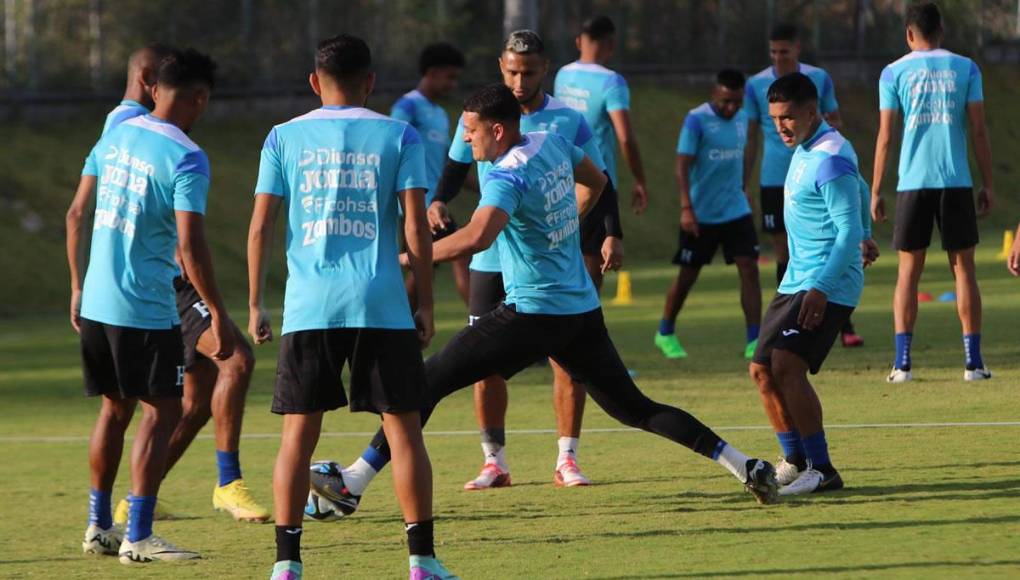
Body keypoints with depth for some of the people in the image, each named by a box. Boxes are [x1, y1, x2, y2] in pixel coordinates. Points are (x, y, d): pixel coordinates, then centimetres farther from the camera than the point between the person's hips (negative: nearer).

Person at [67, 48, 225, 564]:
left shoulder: (114, 135, 8)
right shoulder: (185, 158, -13)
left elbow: (76, 214, 12)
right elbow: (190, 245, -19)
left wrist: (77, 285, 22)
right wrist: (218, 316, -13)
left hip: (95, 303, 7)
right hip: (146, 309, -7)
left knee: (115, 408, 19)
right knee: (162, 411, 0)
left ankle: (99, 525, 25)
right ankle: (137, 538, -3)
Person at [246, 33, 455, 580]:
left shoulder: (284, 138, 7)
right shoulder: (398, 136, 4)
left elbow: (260, 226, 4)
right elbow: (415, 227, -2)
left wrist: (256, 305, 10)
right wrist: (425, 304, 4)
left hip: (308, 308, 1)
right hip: (382, 307, -1)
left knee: (298, 433, 5)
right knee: (403, 426, 6)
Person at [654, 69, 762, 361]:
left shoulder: (741, 119, 6)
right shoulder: (696, 120, -13)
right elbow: (682, 165, -17)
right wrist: (686, 208, -25)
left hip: (736, 211, 5)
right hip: (701, 215, -5)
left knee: (749, 267, -9)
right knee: (688, 274, 7)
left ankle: (754, 341, -10)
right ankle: (665, 333, 28)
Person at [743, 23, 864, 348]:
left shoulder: (818, 79, 3)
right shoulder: (756, 85, 2)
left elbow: (835, 121, 12)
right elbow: (750, 139, 8)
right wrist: (743, 187, 5)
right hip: (774, 180, 1)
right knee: (783, 253, 4)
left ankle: (845, 327, -4)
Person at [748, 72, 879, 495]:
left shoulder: (830, 159, -18)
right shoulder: (805, 150, 13)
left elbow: (848, 231, -22)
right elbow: (859, 191, 31)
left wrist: (822, 288, -29)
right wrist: (864, 235, 47)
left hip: (828, 286, -10)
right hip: (796, 281, 10)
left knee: (786, 366, -22)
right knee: (762, 369, 9)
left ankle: (822, 471, -18)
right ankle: (795, 462, 23)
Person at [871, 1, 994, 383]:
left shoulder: (894, 73, 3)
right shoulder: (964, 68, 5)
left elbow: (885, 135, 1)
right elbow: (979, 129, 2)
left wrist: (876, 191, 5)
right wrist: (988, 184, 6)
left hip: (913, 183, 0)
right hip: (957, 181, 0)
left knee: (908, 272, 5)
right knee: (963, 268, 6)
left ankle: (903, 362, -2)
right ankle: (973, 362, 0)